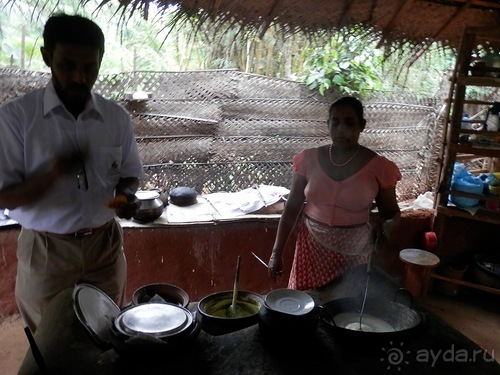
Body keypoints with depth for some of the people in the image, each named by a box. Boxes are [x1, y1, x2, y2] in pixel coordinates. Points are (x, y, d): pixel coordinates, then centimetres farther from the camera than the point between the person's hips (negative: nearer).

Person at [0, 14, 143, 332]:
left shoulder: (117, 117, -3)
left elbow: (130, 173, 8)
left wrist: (126, 196, -14)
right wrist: (53, 173, -29)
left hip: (105, 244, 2)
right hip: (46, 250, -2)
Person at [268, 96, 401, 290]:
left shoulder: (377, 166, -8)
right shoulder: (309, 159, -5)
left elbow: (391, 212, 4)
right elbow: (292, 209, -1)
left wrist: (387, 225, -19)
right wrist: (277, 252, -2)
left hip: (352, 252, -1)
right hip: (312, 246, 1)